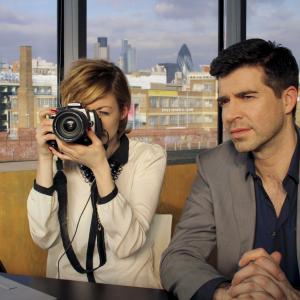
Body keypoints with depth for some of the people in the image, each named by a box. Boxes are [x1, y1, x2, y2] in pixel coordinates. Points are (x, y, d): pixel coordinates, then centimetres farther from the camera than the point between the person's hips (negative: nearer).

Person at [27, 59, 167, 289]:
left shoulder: (149, 157, -4)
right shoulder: (62, 157, 1)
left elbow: (127, 245, -15)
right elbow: (43, 239, -9)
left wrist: (100, 167, -21)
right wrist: (45, 159, -12)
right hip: (64, 288, 2)